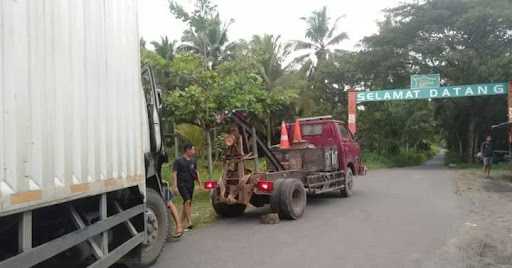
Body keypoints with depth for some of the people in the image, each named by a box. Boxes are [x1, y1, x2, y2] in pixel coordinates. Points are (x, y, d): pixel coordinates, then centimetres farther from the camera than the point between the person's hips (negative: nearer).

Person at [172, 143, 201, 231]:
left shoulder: (193, 161, 14)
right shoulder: (178, 161, -5)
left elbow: (196, 172, 24)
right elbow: (174, 174, -8)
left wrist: (198, 181, 11)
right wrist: (175, 186, -15)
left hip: (190, 185, 6)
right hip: (182, 184, -6)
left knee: (186, 203, 9)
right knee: (188, 201, -20)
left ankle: (182, 223, 19)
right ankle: (189, 223, -18)